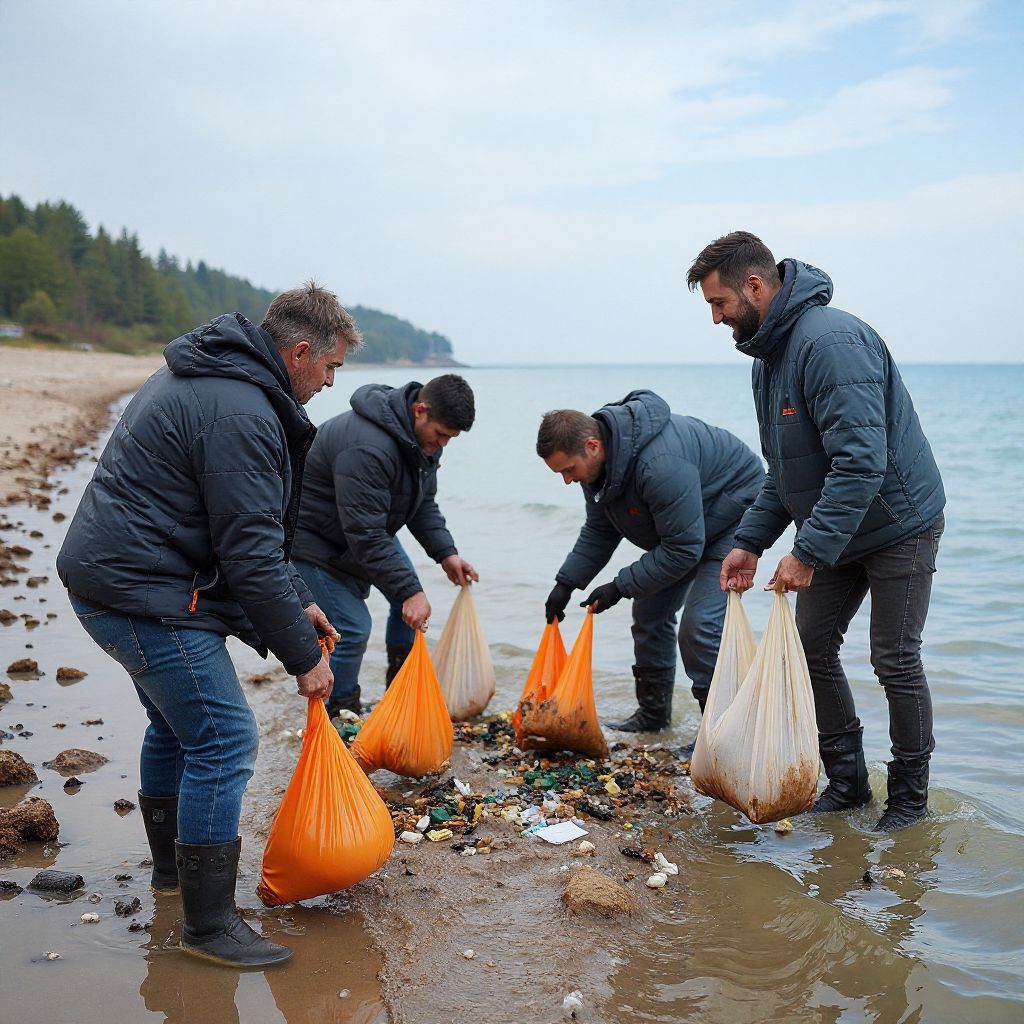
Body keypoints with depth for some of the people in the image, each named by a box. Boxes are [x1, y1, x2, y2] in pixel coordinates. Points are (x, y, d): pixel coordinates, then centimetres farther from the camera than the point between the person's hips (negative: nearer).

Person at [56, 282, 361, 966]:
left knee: (178, 722, 25)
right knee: (224, 741, -7)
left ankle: (174, 860, 43)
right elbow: (250, 554, -23)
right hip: (146, 594, -11)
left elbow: (253, 526, 20)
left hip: (108, 576, 11)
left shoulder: (205, 378, 14)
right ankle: (209, 924, 2)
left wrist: (298, 601, 18)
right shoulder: (240, 412, -22)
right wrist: (303, 656, -13)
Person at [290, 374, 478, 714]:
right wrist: (410, 591, -37)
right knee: (351, 627, -13)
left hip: (368, 528, 10)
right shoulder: (367, 449, -39)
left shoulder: (425, 438, -6)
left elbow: (424, 503, 4)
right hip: (315, 537, -9)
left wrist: (446, 553, -12)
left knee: (410, 598, 7)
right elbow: (365, 535, -38)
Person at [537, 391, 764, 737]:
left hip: (732, 520, -9)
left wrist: (621, 586, -26)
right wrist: (565, 584, -4)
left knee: (699, 625, -19)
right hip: (678, 529, 10)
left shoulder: (659, 465, -40)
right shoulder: (594, 461, -9)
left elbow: (683, 549, -34)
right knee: (649, 614, 12)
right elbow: (599, 531, 5)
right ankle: (653, 713, 28)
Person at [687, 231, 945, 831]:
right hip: (834, 532, 9)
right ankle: (848, 781, 22)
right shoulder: (771, 354, 6)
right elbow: (785, 470, 13)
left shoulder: (830, 342, -26)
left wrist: (808, 552, -32)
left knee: (896, 663, 0)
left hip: (898, 523, -9)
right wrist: (752, 543, 4)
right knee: (813, 647, 8)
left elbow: (861, 461, -33)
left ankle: (911, 797, 18)